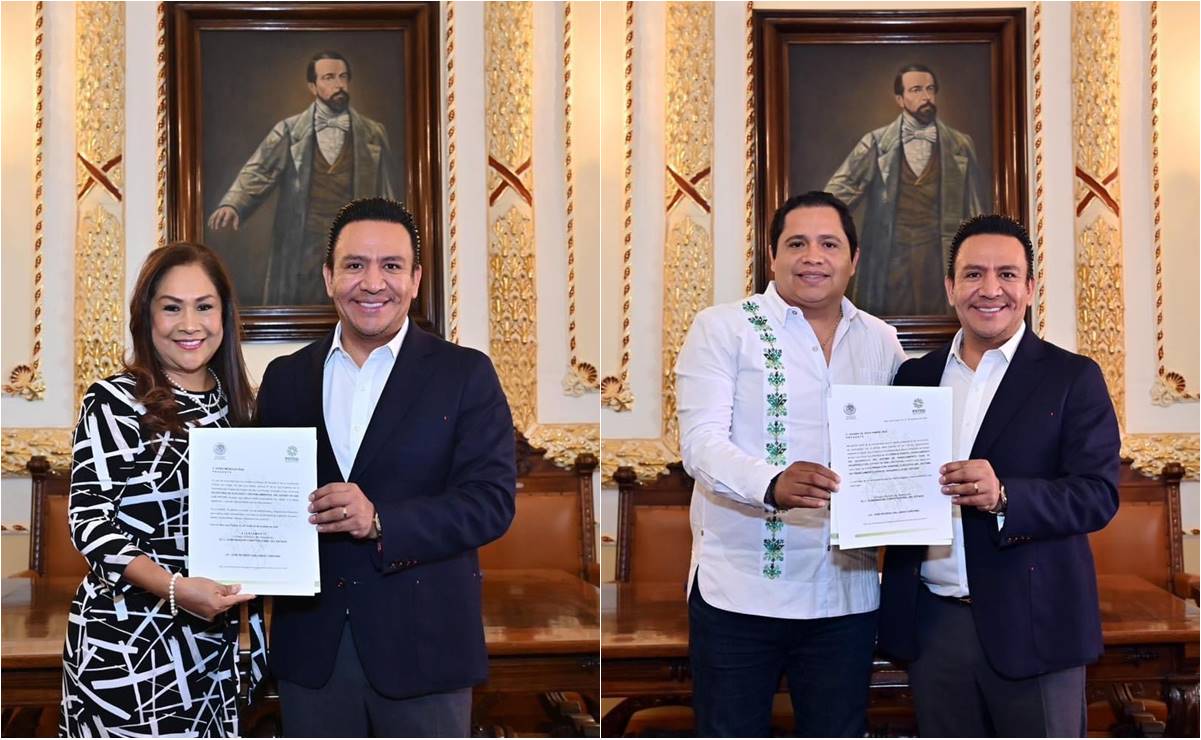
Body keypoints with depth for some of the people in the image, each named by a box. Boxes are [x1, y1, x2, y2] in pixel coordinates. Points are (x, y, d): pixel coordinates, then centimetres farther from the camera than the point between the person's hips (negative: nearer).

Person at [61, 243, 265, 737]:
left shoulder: (235, 404, 9)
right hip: (127, 642, -5)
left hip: (216, 641, 5)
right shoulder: (113, 402, -8)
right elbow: (89, 522, -13)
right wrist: (175, 587, -26)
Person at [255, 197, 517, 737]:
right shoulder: (285, 378, 9)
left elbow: (492, 499, -10)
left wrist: (381, 522, -22)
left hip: (422, 647, -3)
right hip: (311, 647, 3)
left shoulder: (465, 374, -2)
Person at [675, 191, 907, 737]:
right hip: (739, 589, -3)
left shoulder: (881, 342, 10)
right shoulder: (723, 328, -2)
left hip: (845, 592, 4)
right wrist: (774, 484, -32)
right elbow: (701, 442, -13)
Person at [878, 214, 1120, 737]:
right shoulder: (915, 377, 10)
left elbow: (1097, 495, -11)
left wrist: (1004, 497, -26)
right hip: (933, 622, 4)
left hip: (1032, 624, -3)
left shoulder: (1072, 378, -2)